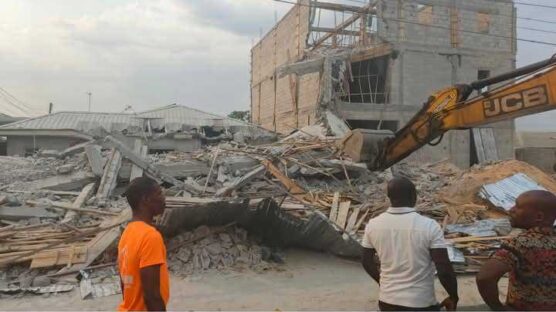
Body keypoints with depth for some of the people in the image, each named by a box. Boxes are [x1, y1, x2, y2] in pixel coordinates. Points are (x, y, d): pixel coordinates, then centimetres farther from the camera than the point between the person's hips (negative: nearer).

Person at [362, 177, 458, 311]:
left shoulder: (373, 225, -7)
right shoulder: (429, 226, -18)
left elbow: (367, 262, 6)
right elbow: (444, 270, -17)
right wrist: (453, 297, 1)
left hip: (387, 301, 4)